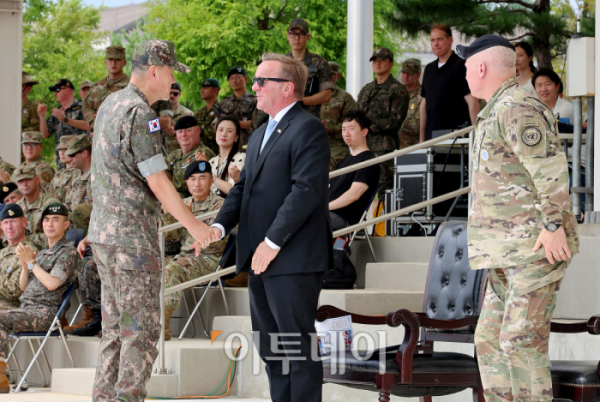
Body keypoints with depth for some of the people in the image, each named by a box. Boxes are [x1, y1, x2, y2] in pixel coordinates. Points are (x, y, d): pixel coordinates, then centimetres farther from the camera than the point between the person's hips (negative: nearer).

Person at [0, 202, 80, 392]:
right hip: (27, 309, 8)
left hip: (45, 312, -8)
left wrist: (31, 262, -6)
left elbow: (52, 283, -15)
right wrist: (24, 264, 4)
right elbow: (23, 286, 23)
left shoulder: (68, 253, -1)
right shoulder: (42, 253, 25)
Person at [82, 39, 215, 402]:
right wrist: (194, 226, -9)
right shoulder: (139, 114, -17)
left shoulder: (110, 105, 13)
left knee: (116, 328, 13)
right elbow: (158, 183, -18)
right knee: (142, 330, -6)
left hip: (104, 234, 10)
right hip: (133, 239, -10)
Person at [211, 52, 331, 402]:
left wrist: (272, 242, -20)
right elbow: (244, 187, 19)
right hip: (262, 259, 10)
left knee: (299, 346, -5)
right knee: (269, 345, 14)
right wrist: (220, 225, 1)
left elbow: (306, 190, -19)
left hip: (293, 259, -10)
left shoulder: (308, 130, -10)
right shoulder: (260, 136, 22)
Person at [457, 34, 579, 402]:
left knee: (522, 341, -14)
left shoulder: (516, 108, -13)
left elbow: (551, 167, -22)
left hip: (539, 246, -10)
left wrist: (553, 225, -25)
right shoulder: (499, 113, 20)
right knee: (491, 339, 7)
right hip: (513, 252, 10)